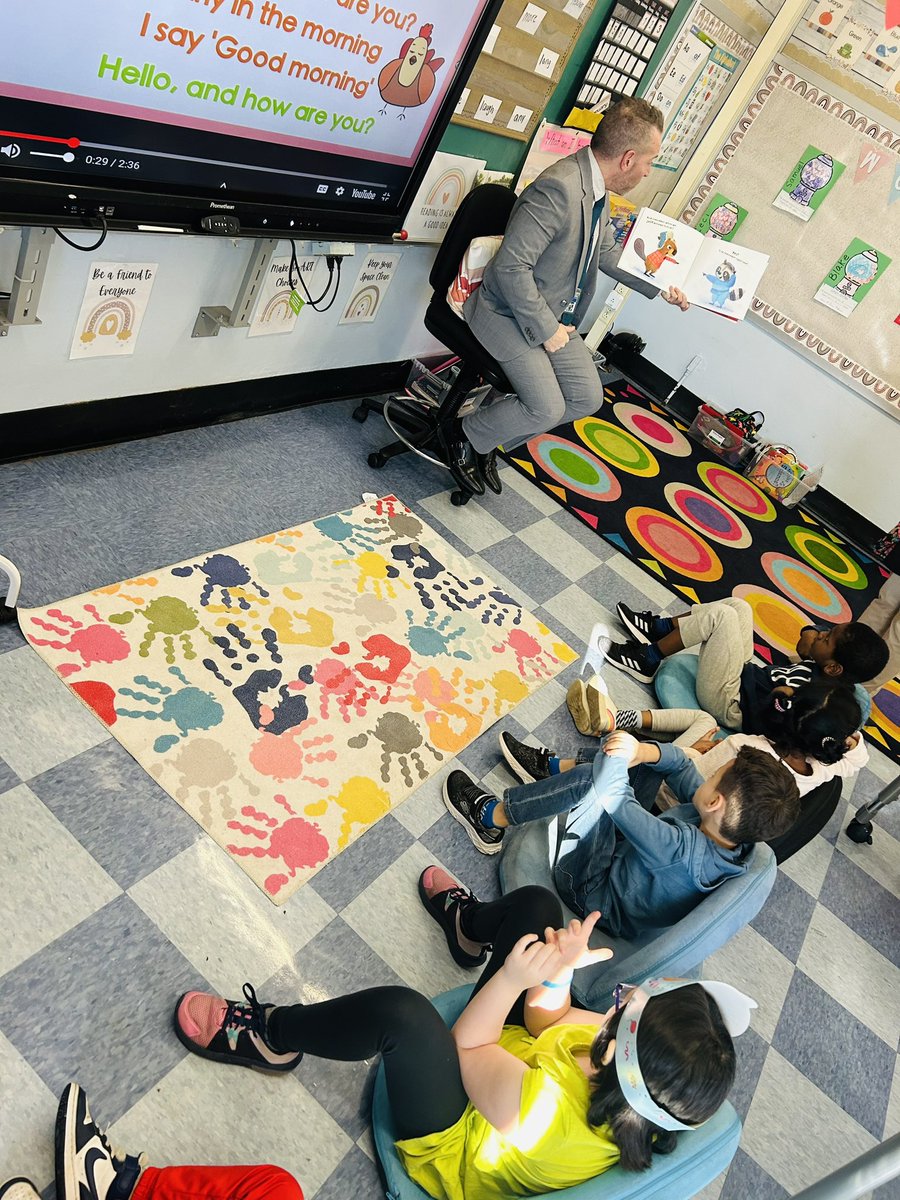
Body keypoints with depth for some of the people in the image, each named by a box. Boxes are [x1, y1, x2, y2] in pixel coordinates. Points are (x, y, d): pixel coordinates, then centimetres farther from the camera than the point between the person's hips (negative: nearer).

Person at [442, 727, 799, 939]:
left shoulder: (684, 850, -40)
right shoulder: (732, 837, -15)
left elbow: (612, 796, -42)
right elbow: (679, 764, -8)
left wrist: (620, 755, -29)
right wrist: (642, 751, -25)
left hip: (593, 891, -8)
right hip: (624, 856, 8)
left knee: (592, 783, -31)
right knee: (652, 755, 2)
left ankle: (489, 818, -7)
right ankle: (548, 768, 18)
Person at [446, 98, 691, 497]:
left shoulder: (596, 188, 3)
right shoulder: (559, 187, -27)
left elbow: (607, 253, 20)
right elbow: (510, 266, -30)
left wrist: (659, 287, 19)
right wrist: (545, 330, -22)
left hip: (552, 316, 10)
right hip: (510, 314, -9)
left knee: (587, 397, 7)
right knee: (548, 408, -20)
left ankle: (488, 439, 19)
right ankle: (466, 435, 6)